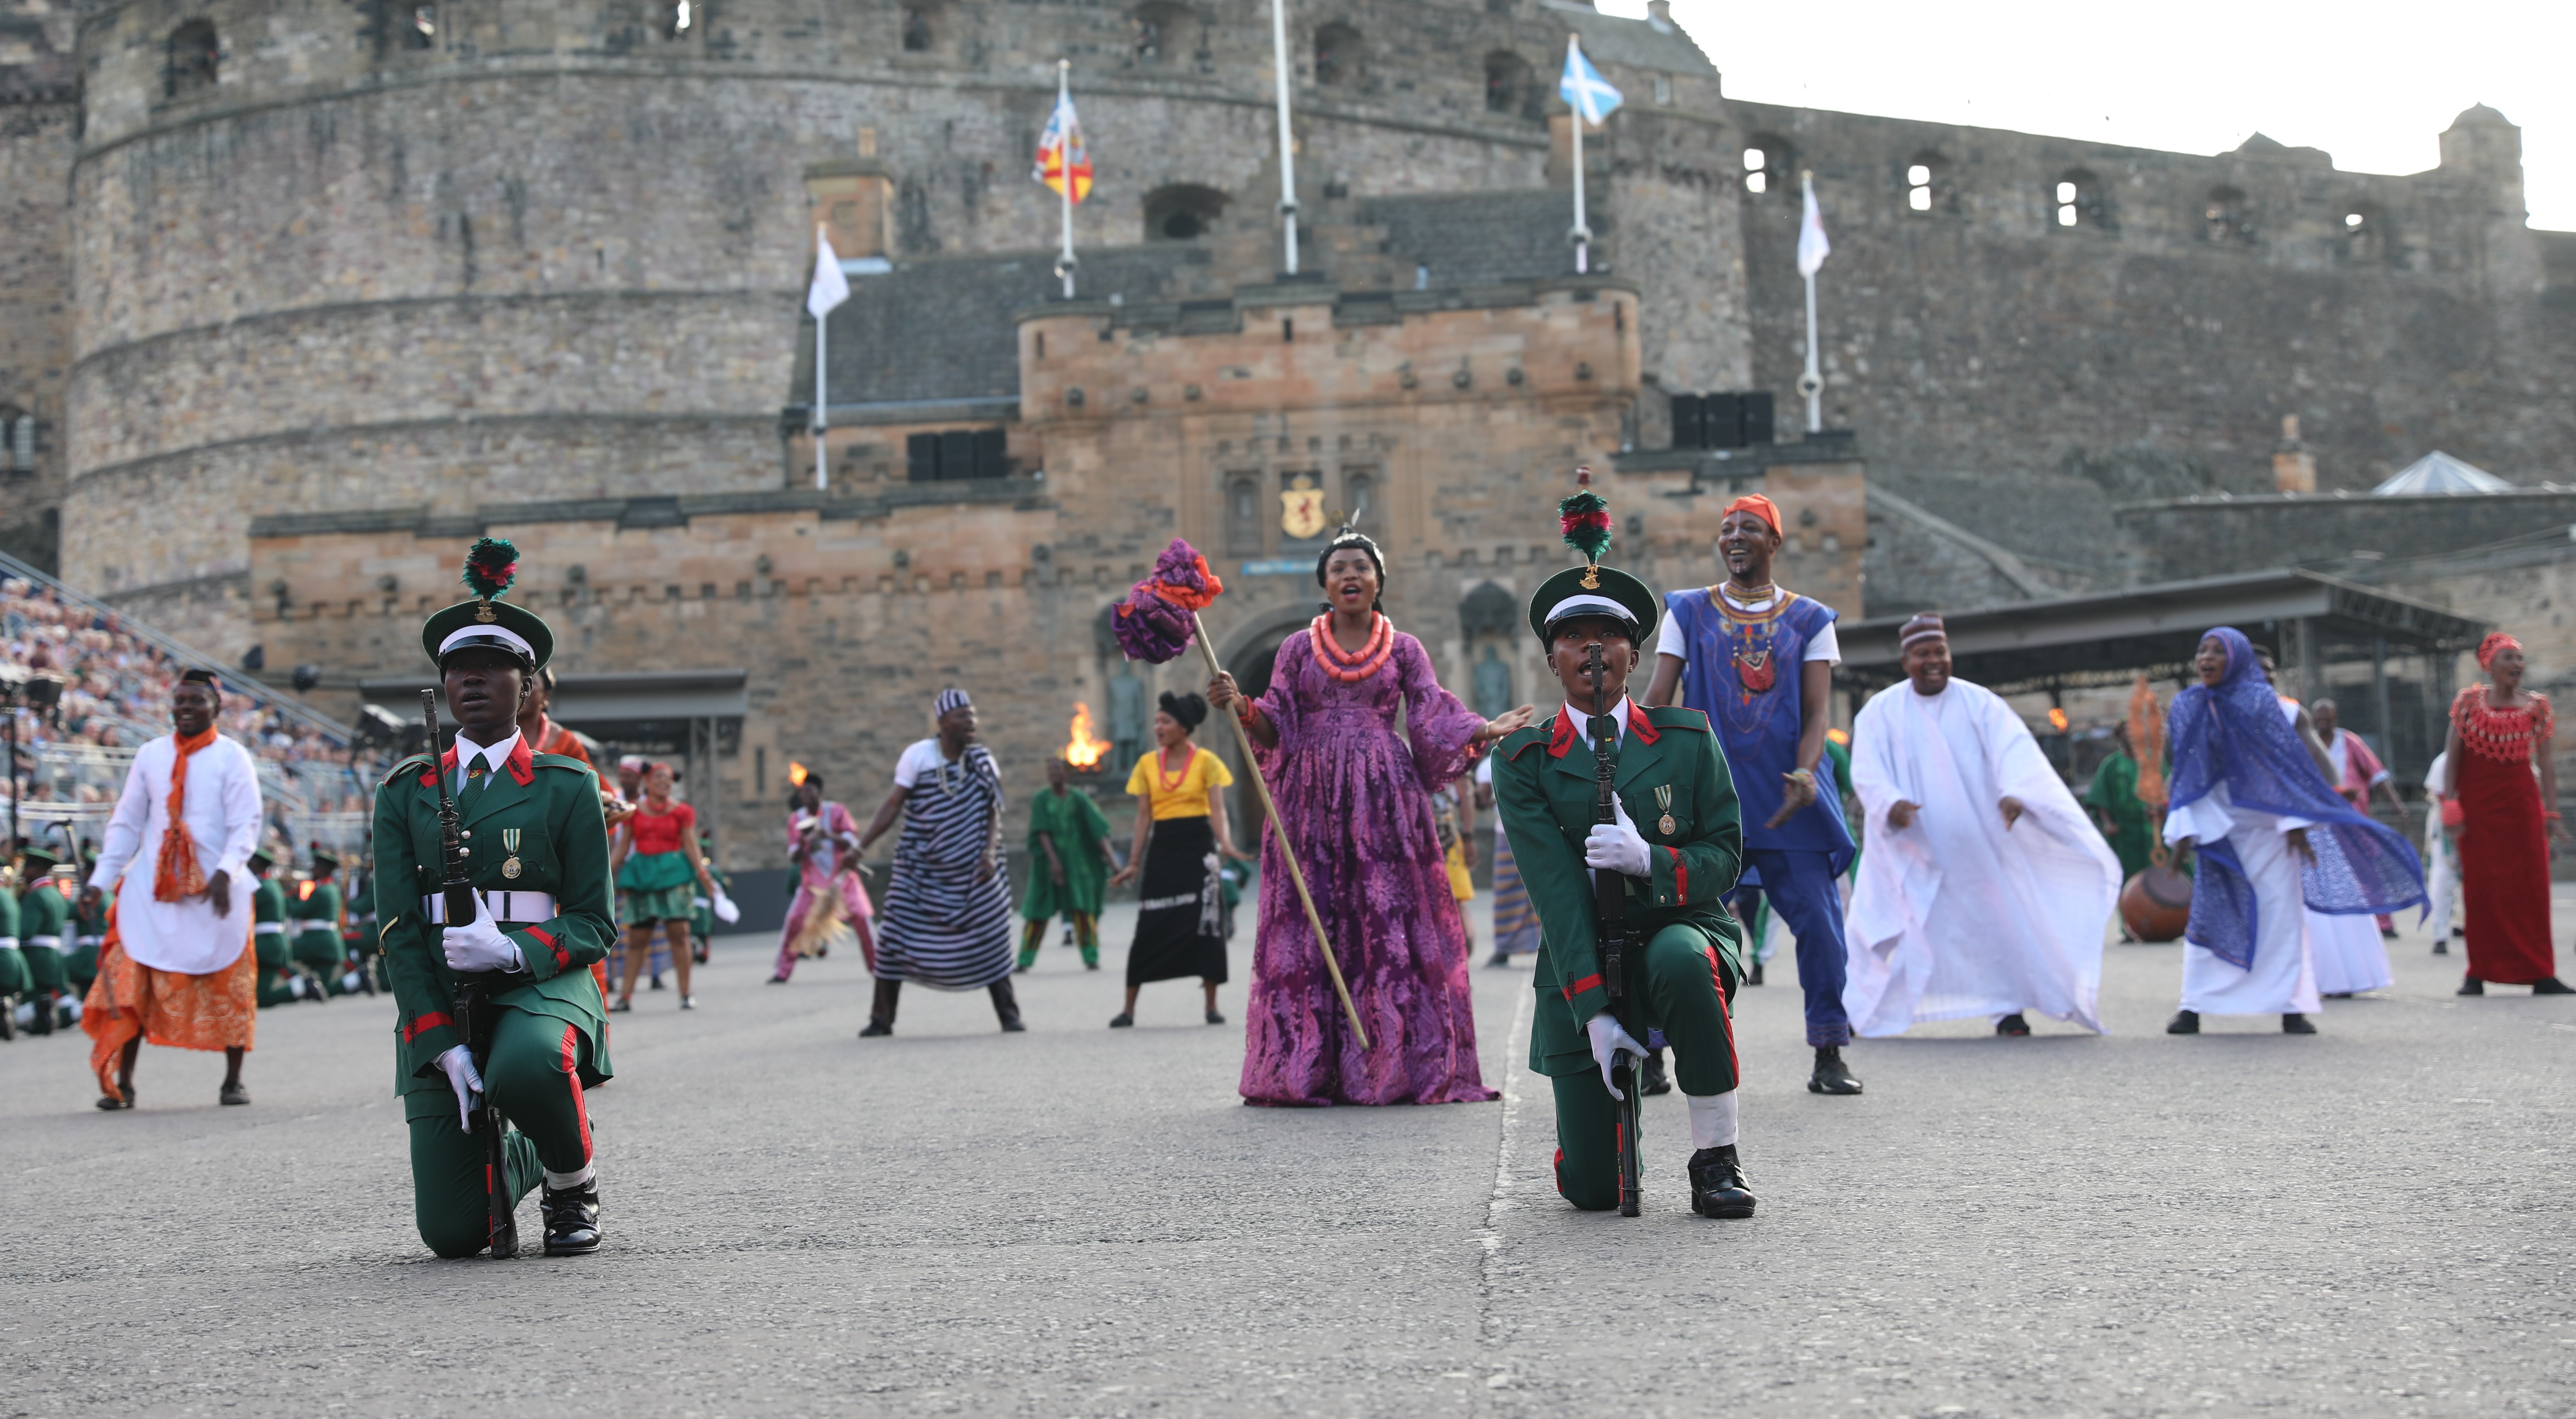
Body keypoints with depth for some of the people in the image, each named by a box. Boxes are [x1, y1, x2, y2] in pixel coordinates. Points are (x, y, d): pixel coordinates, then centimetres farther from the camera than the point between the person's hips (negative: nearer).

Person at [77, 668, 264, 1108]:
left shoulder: (232, 757, 0)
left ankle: (233, 1081, 12)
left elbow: (246, 824, -7)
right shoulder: (150, 756, 9)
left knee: (229, 985, 2)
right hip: (152, 890, 2)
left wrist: (226, 872, -23)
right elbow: (127, 822, 12)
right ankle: (121, 1081, 1)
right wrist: (102, 878, 4)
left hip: (215, 892, -2)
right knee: (131, 983, -4)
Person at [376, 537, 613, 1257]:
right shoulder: (405, 792, 9)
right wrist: (443, 1045, -10)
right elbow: (398, 930, 3)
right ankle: (521, 1159, 29)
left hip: (541, 986, -2)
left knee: (528, 1070, -40)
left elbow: (595, 923, 1)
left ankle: (573, 1184, -5)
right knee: (452, 1234, -9)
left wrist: (513, 950, -20)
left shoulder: (567, 787, 4)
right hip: (439, 1007, 2)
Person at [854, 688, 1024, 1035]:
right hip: (921, 870, -1)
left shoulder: (981, 760, 1)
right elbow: (893, 805, -4)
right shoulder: (918, 756, -7)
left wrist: (990, 850, -13)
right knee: (895, 938, -4)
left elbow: (993, 812, 4)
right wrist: (862, 845, -11)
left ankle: (1009, 1016, 12)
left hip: (973, 871, 2)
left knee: (990, 940, 0)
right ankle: (881, 1019, 7)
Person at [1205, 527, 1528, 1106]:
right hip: (1312, 800, 0)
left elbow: (1433, 719, 4)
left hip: (1384, 801, 0)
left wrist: (1486, 730, -11)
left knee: (1391, 926, -6)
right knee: (1310, 931, -4)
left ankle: (1397, 1067, -2)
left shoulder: (1404, 648, 10)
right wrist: (1240, 706, -12)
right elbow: (1277, 730, 6)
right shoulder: (1298, 649, 11)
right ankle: (1308, 1072, -1)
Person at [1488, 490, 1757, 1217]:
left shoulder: (1687, 739, 3)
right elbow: (1555, 890, -11)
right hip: (1579, 964, 0)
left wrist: (1651, 860, -21)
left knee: (1680, 960, -40)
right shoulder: (1523, 762, -1)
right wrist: (1594, 1011, -21)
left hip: (1684, 928, 0)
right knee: (1591, 1193, -8)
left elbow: (1724, 854, 1)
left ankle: (1715, 1159, -20)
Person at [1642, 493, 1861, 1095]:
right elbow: (1659, 699, 3)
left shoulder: (1810, 620, 10)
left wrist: (1805, 773, -18)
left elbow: (1817, 711, 1)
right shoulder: (1688, 612, 10)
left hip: (1788, 800, 1)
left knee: (1820, 921, -3)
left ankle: (1829, 1056, 9)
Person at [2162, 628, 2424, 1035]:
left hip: (2267, 823, -3)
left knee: (2281, 909, -4)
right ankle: (2193, 1008, 1)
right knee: (2208, 911, -1)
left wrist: (2295, 823, -13)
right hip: (2217, 826, 3)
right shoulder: (2186, 706, 1)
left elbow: (2290, 760, -9)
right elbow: (2187, 773, 4)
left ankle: (2290, 1006, 0)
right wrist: (2183, 829, -3)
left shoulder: (2259, 700, -10)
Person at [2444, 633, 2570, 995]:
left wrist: (2551, 814, -2)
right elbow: (2452, 755, 0)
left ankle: (2540, 973, 4)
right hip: (2476, 806, -1)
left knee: (2530, 886, 0)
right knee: (2481, 887, 1)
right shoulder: (2469, 701, 0)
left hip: (2521, 803, 1)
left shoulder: (2536, 705, 3)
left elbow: (2546, 761, 2)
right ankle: (2478, 973, 6)